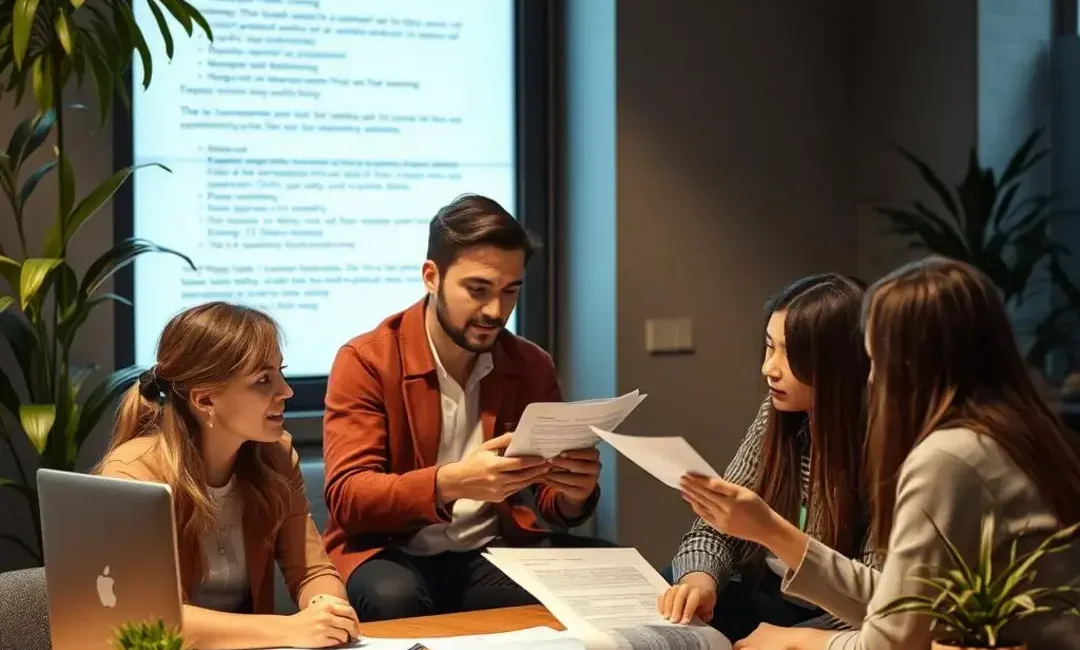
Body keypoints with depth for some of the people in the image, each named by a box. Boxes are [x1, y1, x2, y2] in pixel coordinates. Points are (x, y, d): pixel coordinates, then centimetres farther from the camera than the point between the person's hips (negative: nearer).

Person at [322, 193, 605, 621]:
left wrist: (574, 493, -16)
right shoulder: (366, 361, -6)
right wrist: (450, 483, -34)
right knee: (392, 598, -37)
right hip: (391, 554, -3)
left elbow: (553, 505, 11)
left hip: (493, 553, 3)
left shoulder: (532, 367, 6)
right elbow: (347, 497, -16)